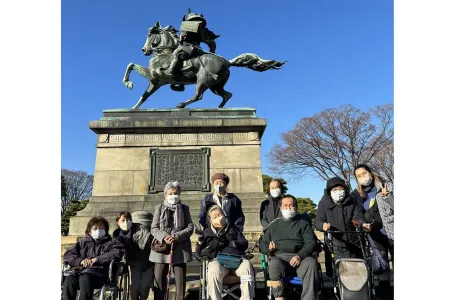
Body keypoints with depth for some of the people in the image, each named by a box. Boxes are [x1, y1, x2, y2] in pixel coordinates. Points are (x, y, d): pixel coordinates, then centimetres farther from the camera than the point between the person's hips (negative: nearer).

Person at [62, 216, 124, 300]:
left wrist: (97, 259, -10)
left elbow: (117, 254, -3)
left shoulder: (111, 242, 17)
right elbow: (67, 255, 17)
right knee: (69, 279, -30)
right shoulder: (83, 242, 28)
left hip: (100, 271, -3)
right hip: (81, 270, 3)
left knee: (85, 277, -35)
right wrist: (80, 260, -3)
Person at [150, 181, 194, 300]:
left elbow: (190, 228, 0)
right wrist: (164, 237, -18)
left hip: (180, 249, 0)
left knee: (180, 281, 5)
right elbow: (154, 228, 1)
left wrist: (176, 237, -15)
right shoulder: (159, 208, 7)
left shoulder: (184, 208, 8)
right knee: (159, 281, 5)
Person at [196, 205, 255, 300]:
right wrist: (214, 244, -1)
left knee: (247, 266, -33)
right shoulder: (207, 232, 26)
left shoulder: (232, 228, 29)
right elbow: (199, 252, 16)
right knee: (214, 270, -36)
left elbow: (244, 243, 17)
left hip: (237, 258, 1)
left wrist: (234, 243, -4)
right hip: (219, 260, -1)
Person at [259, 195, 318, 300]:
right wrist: (268, 248, -4)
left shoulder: (303, 223, 18)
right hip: (279, 257, 1)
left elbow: (310, 243, 4)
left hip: (300, 257, 0)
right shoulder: (274, 225, 23)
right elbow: (262, 244, 21)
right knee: (274, 263, -33)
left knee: (311, 263, -33)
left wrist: (300, 255, -15)